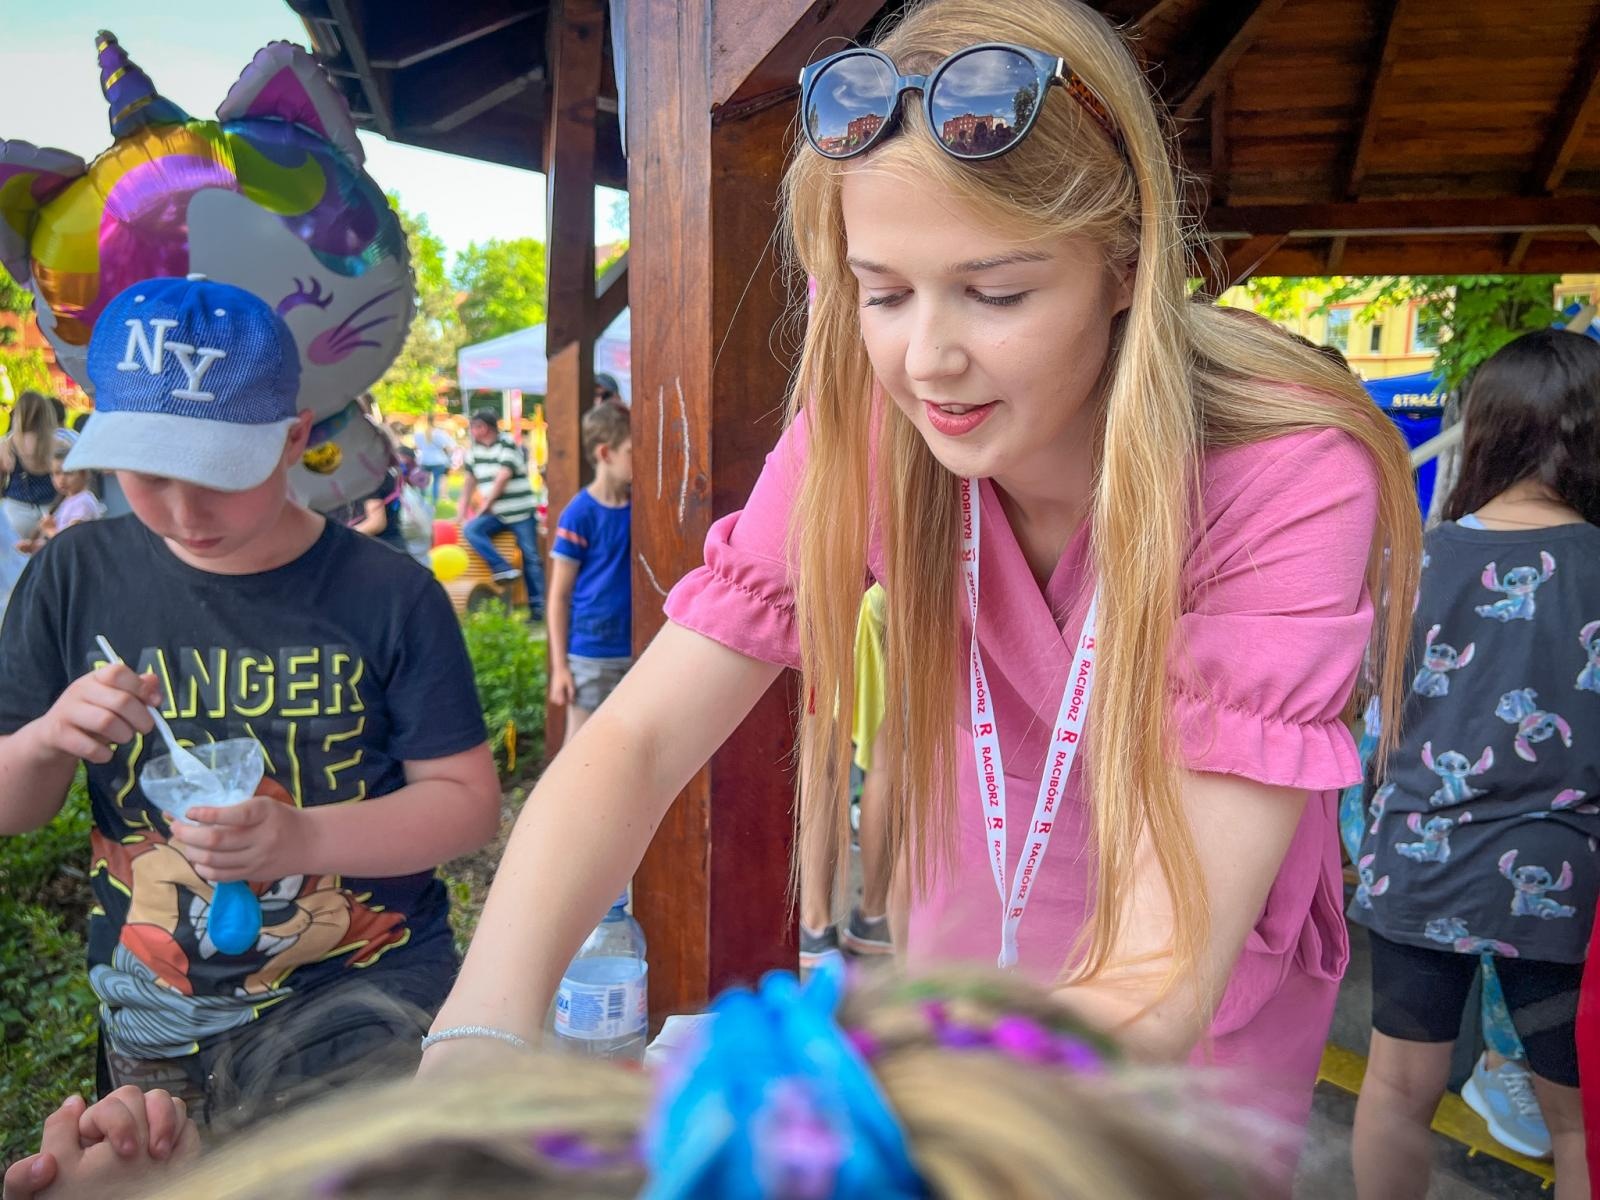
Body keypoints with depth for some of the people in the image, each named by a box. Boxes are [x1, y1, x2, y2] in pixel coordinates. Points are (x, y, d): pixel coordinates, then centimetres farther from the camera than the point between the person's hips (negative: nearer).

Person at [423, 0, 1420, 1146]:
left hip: (1195, 1051, -3)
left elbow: (1159, 992, -36)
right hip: (965, 998, 4)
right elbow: (637, 739, -23)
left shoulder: (1289, 480, -31)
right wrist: (488, 1016, -41)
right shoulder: (868, 433, -19)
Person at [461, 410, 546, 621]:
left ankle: (538, 605, 4)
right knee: (470, 530, -20)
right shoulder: (476, 450, 11)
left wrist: (485, 505, -10)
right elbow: (471, 477, 19)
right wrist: (464, 507, 15)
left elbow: (502, 477, -16)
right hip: (495, 513, 6)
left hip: (520, 512, -6)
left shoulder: (507, 446, -10)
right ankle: (504, 569, -20)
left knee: (530, 558, -4)